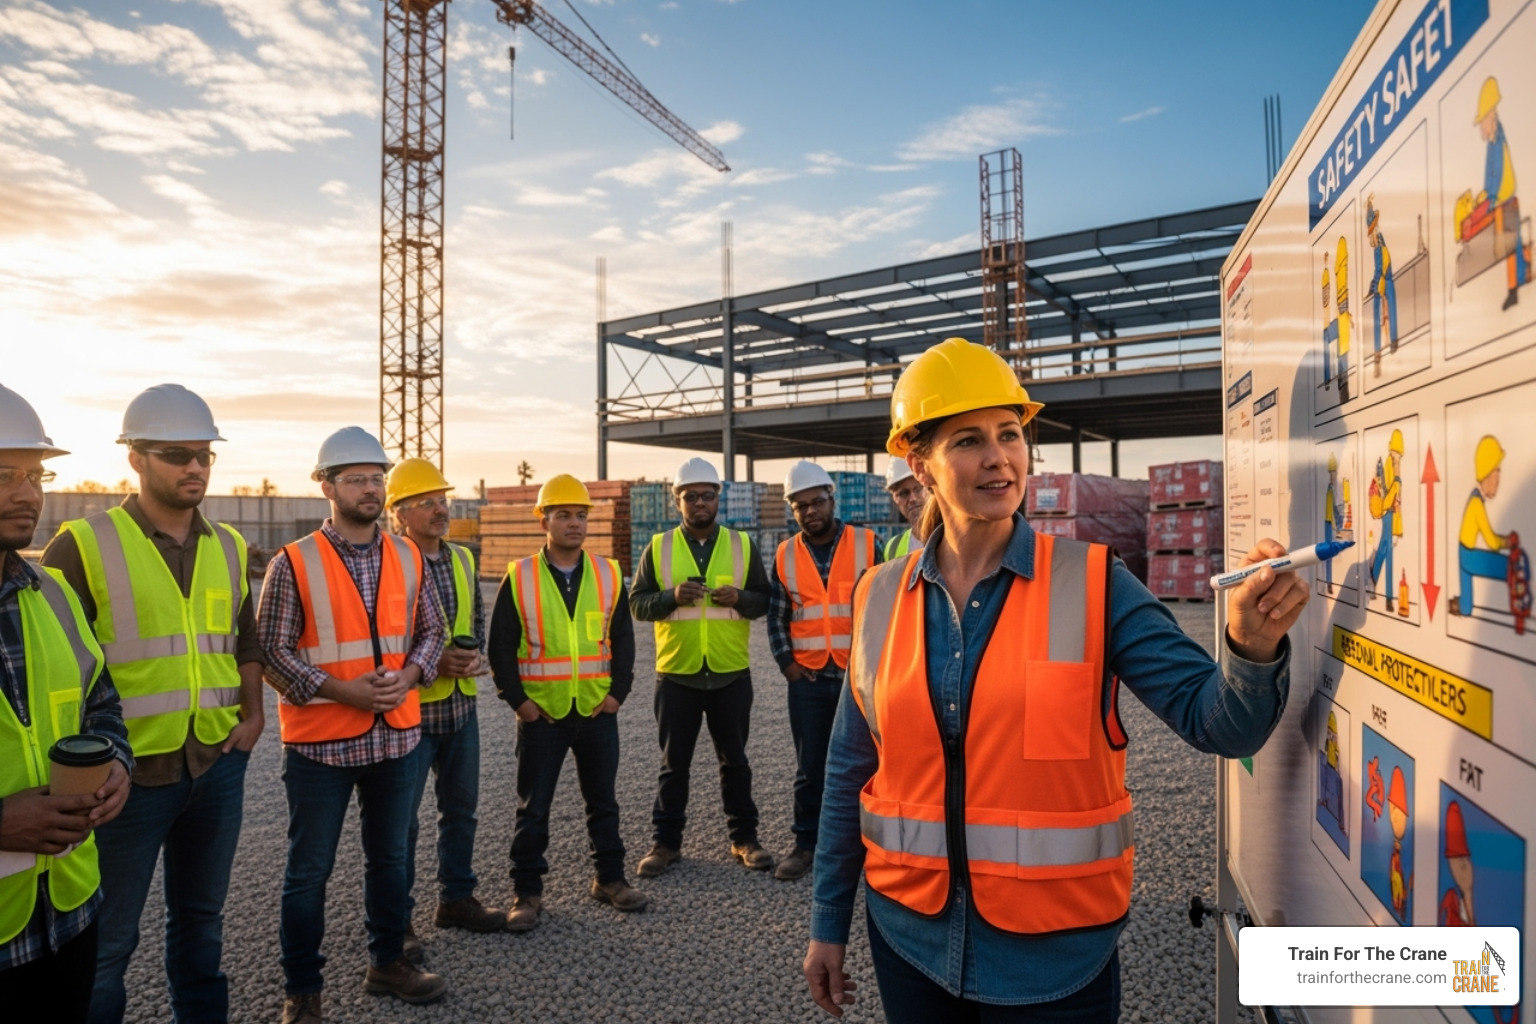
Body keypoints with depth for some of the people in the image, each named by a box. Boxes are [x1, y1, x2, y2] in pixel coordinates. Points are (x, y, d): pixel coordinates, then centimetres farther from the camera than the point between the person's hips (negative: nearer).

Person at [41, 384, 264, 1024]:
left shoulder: (228, 547, 6)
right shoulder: (85, 545, -9)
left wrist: (252, 709, 4)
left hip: (219, 763, 5)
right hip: (130, 771, -4)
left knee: (200, 917, 21)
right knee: (107, 939, 10)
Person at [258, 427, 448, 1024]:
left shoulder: (409, 558, 3)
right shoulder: (293, 564, -9)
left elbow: (432, 630, 8)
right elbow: (272, 651, -9)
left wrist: (409, 674, -11)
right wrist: (340, 689, -18)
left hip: (397, 735, 4)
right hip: (321, 741, -4)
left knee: (389, 857, 18)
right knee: (309, 872, 9)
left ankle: (387, 963, 36)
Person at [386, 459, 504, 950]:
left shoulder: (463, 560, 8)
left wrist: (473, 654, -2)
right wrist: (431, 661, -19)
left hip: (460, 705, 7)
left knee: (461, 807, 17)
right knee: (402, 817, 5)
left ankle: (456, 898, 34)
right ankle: (397, 918, 20)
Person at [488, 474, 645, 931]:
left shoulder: (608, 575, 2)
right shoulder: (519, 578, -5)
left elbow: (623, 639, 6)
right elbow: (501, 647, -2)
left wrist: (618, 691, -2)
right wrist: (517, 700, -7)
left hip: (598, 711, 2)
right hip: (541, 714, -2)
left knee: (603, 802, 15)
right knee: (533, 809, 8)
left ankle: (610, 879, 30)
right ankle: (527, 892, 22)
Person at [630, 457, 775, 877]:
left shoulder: (741, 545, 4)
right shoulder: (658, 548, 2)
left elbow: (764, 600, 6)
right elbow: (637, 603, 0)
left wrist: (739, 597, -15)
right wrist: (672, 596, -18)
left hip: (731, 674, 1)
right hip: (676, 673, 0)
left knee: (735, 760, 12)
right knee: (674, 763, 9)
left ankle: (744, 838, 25)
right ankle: (666, 842, 22)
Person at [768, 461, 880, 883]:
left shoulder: (867, 544, -2)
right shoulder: (786, 555, 5)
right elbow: (777, 617, 9)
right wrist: (786, 662, -1)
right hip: (807, 678, 2)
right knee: (809, 768, 10)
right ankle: (806, 844, 23)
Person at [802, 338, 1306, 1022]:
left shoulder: (1093, 584, -10)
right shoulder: (879, 599, -3)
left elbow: (1216, 722, -12)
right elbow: (850, 772, 4)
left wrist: (1252, 647, -33)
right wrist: (828, 924, 9)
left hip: (1054, 955, -1)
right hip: (910, 938, 2)